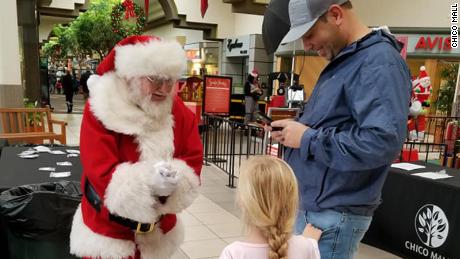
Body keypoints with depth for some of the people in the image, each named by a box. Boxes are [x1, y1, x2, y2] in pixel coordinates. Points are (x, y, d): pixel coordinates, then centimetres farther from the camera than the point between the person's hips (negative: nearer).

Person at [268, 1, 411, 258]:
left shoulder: (380, 62, -18)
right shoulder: (343, 60, 12)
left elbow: (383, 142, -30)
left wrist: (308, 139, -21)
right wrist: (298, 129, 2)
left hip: (333, 216, -9)